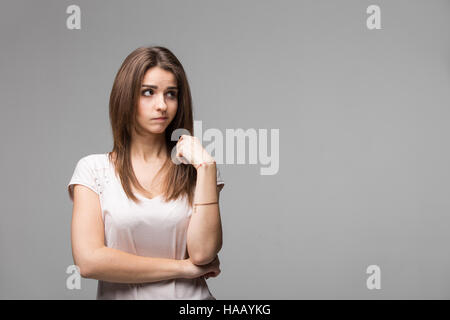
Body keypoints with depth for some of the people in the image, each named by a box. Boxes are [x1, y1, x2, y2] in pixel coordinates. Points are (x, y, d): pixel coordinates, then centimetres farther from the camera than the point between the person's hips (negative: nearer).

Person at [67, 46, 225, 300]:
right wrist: (184, 267, -4)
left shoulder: (194, 167, 7)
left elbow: (202, 253, -5)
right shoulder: (94, 169, 4)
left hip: (190, 297, 0)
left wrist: (206, 166, -6)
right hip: (120, 295, 0)